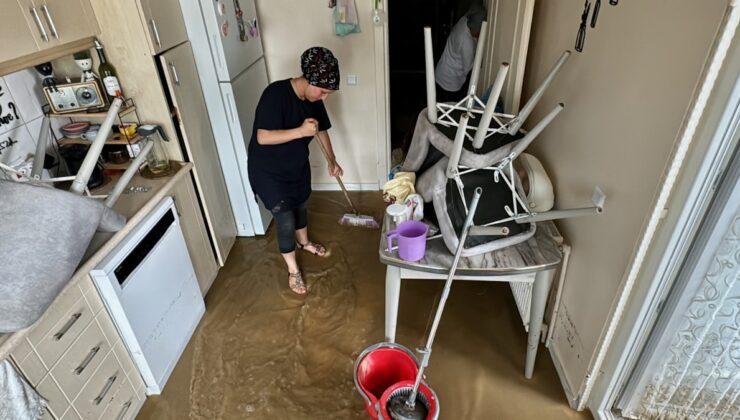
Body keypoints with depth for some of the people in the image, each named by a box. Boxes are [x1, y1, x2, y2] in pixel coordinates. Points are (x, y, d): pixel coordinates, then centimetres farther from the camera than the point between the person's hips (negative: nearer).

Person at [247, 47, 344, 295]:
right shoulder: (276, 94, -29)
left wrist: (332, 161, 5)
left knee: (301, 205, 25)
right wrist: (301, 131, -39)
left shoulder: (313, 99, -8)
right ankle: (293, 269, 22)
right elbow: (263, 137, -34)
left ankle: (304, 242, 53)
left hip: (297, 165, 7)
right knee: (285, 220, 1)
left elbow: (321, 130, 8)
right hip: (268, 171, -7)